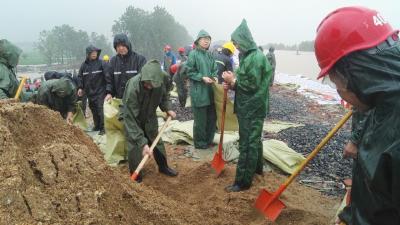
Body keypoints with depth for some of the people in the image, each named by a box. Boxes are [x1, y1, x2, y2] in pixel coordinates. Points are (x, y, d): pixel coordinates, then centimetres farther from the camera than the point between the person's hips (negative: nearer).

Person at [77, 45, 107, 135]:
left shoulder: (101, 63, -7)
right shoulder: (84, 65, 6)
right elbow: (80, 76, 12)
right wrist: (80, 87, 2)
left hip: (100, 91, -5)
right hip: (89, 91, 5)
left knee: (100, 109, -7)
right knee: (93, 109, 13)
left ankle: (102, 128, 0)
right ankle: (97, 126, 26)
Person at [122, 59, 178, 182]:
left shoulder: (163, 78, -26)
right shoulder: (133, 87, -39)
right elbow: (130, 118, -36)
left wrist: (167, 108, -16)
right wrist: (142, 142, -39)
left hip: (150, 117, 5)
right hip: (133, 117, -4)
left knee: (157, 141, 15)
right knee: (134, 146, -4)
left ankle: (163, 166, 38)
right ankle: (135, 176, 18)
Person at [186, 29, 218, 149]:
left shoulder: (209, 55, 11)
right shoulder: (193, 54, -7)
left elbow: (214, 70, 17)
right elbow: (189, 72, -8)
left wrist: (214, 77, -3)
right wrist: (202, 78, -17)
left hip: (210, 91, 6)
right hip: (198, 92, -6)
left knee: (212, 117, 12)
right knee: (200, 119, 1)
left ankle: (209, 140, 29)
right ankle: (199, 142, 18)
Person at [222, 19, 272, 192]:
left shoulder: (256, 58, -19)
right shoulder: (248, 56, 12)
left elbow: (253, 85, -23)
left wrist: (233, 80, -14)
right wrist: (232, 84, 0)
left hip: (252, 109, -10)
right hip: (248, 107, 10)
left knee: (247, 144, -4)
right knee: (253, 140, 22)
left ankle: (243, 181, 4)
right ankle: (257, 168, 39)